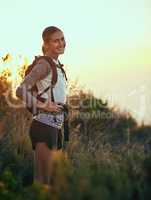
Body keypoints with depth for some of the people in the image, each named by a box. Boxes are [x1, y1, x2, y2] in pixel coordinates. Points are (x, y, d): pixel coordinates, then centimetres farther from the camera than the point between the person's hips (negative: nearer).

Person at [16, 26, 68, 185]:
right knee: (42, 180, -8)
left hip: (54, 127, 9)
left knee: (47, 178, 12)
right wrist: (43, 105, -17)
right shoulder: (45, 64, -12)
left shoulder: (56, 65, 15)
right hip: (45, 126, -9)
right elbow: (21, 91, -23)